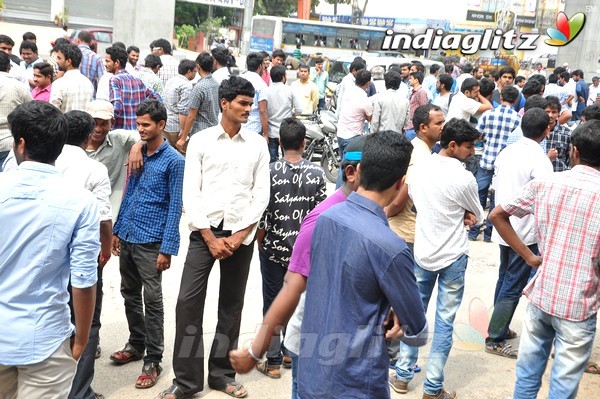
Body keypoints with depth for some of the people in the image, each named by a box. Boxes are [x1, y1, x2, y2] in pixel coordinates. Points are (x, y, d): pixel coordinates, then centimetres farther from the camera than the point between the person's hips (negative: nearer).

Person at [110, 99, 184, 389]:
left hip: (150, 241, -6)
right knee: (129, 293, 16)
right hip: (127, 236, 7)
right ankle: (136, 344, 34)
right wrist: (117, 231, 14)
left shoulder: (173, 161, -9)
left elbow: (175, 207, -11)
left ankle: (153, 360, 9)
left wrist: (167, 248, -14)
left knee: (152, 299, -1)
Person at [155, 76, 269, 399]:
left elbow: (261, 194, 3)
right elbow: (190, 194, -2)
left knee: (231, 305, 9)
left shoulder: (258, 144, 6)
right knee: (188, 302, -5)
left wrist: (240, 235, -7)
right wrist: (210, 237, -9)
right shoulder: (200, 141, 2)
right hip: (205, 230, -1)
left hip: (241, 234, 2)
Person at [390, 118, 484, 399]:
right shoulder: (464, 178, -18)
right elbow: (478, 216, -4)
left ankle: (403, 375, 25)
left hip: (422, 252, 5)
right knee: (445, 320, 5)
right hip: (453, 257, -4)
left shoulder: (419, 169, -3)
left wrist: (458, 214, 4)